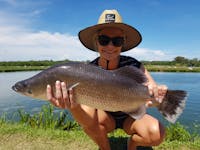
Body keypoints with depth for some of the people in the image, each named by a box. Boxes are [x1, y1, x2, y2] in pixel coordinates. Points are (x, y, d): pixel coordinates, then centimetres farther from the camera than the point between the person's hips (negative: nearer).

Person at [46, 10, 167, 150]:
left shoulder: (133, 65, -21)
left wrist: (157, 94, -51)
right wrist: (73, 106, -50)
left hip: (131, 116, 0)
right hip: (106, 118, 1)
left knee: (157, 133, -27)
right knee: (85, 112, -30)